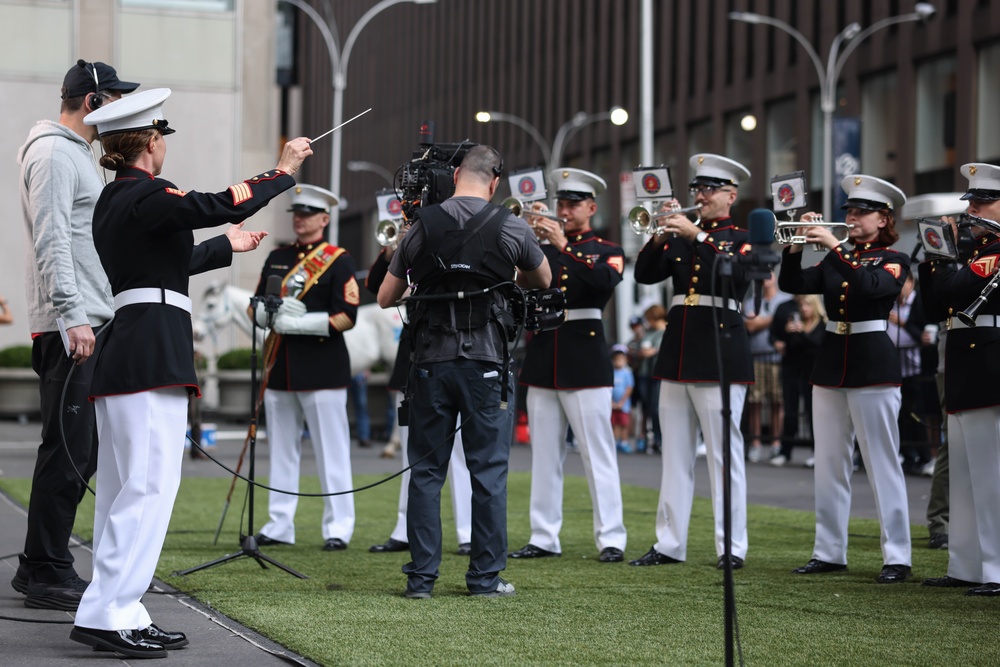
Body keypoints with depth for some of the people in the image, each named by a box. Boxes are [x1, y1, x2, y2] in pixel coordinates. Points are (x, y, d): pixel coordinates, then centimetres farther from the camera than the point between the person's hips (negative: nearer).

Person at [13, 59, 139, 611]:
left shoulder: (77, 154, 22)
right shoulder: (52, 153, -10)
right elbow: (51, 240, -19)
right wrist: (74, 317, -26)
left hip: (90, 322, 10)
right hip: (71, 325, -10)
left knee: (83, 450, 12)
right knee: (68, 450, -9)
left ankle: (40, 565, 18)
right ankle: (47, 573, -4)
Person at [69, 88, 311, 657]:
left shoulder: (114, 199, 18)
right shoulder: (144, 196, -11)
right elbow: (224, 204, -22)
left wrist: (225, 246, 44)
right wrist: (284, 170, -9)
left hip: (126, 352, 10)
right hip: (154, 353, -10)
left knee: (125, 490, 10)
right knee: (149, 485, -10)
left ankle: (121, 613, 13)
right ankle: (107, 613, -13)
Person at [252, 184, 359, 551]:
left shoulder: (338, 260, -3)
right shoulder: (277, 257, 14)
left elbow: (346, 317, -10)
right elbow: (258, 308, 15)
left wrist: (300, 322, -18)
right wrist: (276, 311, -7)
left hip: (323, 367, -6)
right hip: (280, 365, 6)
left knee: (331, 451, -3)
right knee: (281, 449, 9)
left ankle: (338, 528, 1)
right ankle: (279, 525, 15)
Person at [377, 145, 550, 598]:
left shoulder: (423, 226, 2)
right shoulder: (510, 228, -2)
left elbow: (385, 298, 8)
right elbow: (543, 281, 16)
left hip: (430, 361, 2)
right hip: (485, 362, -2)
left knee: (426, 470, 7)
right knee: (489, 470, 4)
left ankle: (421, 576, 7)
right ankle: (486, 576, 6)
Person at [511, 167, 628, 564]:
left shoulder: (607, 251, 4)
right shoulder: (542, 250, 14)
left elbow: (605, 282, -19)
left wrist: (564, 246, -21)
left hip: (585, 363, -4)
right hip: (542, 362, 4)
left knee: (597, 454, -4)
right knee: (544, 455, 6)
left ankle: (611, 539, -3)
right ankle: (544, 538, 10)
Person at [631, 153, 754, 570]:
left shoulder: (741, 238, 2)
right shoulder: (679, 237, 16)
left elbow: (736, 273, -19)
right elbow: (644, 274, 5)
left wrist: (696, 235, -22)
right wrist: (658, 236, -10)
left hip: (720, 354, -6)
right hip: (677, 354, 6)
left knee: (725, 454, -5)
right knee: (675, 454, 8)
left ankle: (731, 547, -1)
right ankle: (670, 544, 12)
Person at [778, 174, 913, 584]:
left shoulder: (894, 261, -3)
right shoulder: (836, 262, 14)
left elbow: (870, 286, -23)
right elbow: (792, 284, 3)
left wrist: (834, 246, -26)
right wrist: (796, 246, -11)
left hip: (873, 366, -6)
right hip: (831, 363, 6)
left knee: (882, 465, -5)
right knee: (829, 465, 8)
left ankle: (897, 558, -2)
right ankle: (829, 552, 15)